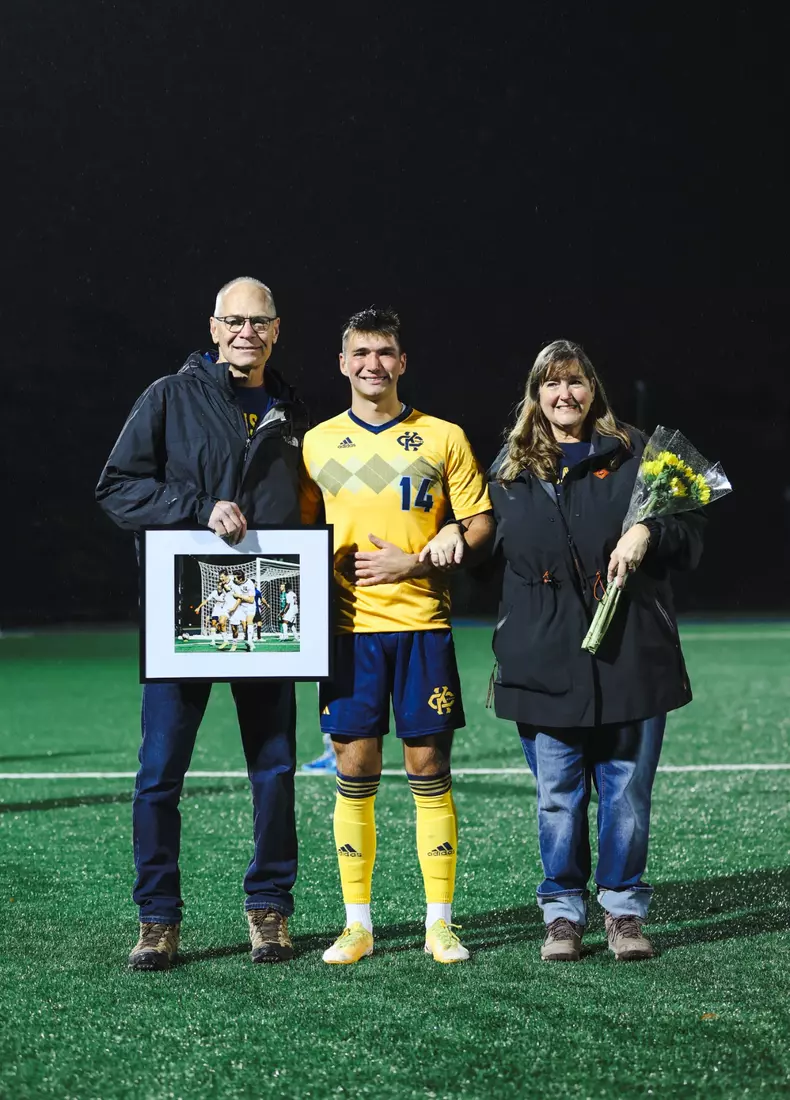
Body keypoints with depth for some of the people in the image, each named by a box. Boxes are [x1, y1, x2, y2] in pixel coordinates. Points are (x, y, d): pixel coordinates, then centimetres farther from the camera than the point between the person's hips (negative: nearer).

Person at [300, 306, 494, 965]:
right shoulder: (318, 442, 9)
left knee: (429, 771, 0)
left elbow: (480, 525, 5)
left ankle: (440, 923, 7)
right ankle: (357, 924, 9)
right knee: (354, 773, 1)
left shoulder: (443, 438, 5)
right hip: (349, 627, 1)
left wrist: (414, 561, -9)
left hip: (423, 622, -1)